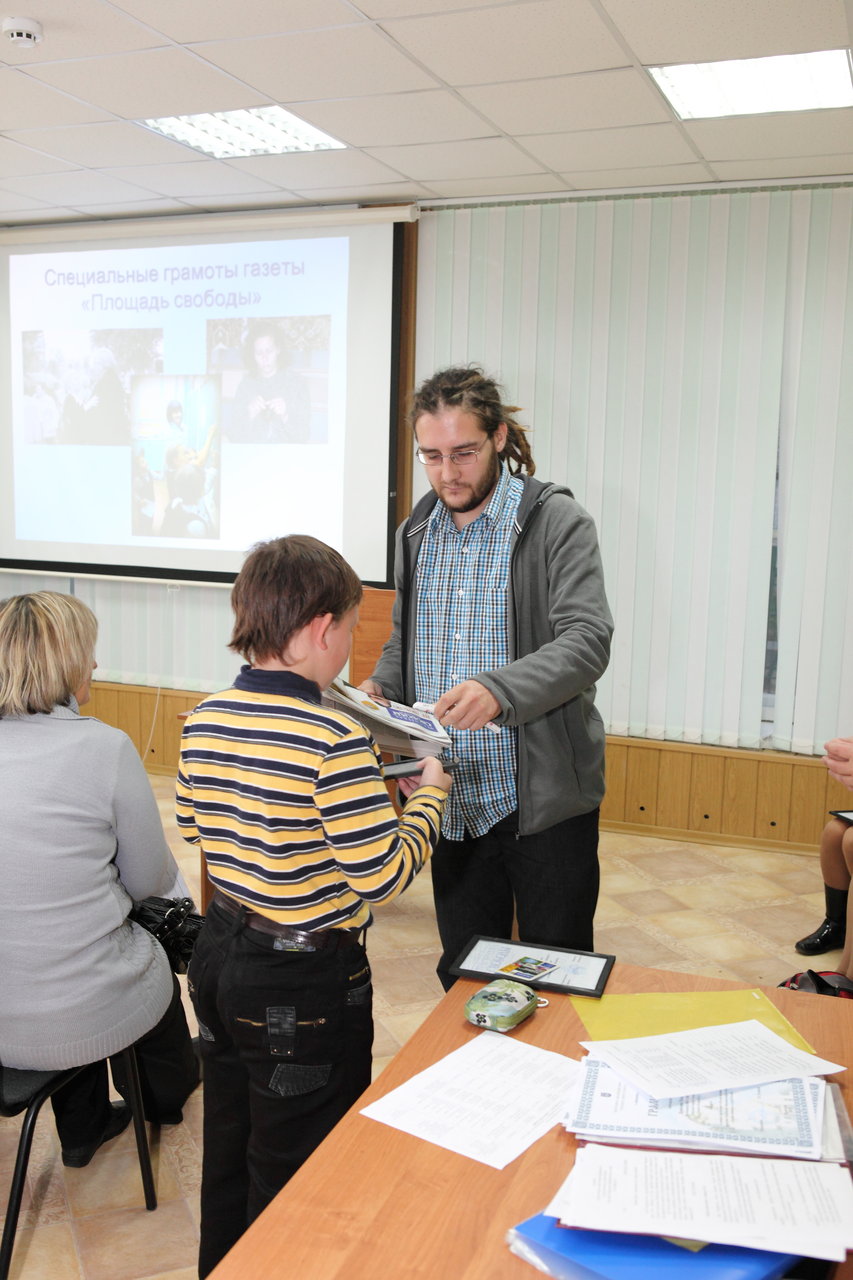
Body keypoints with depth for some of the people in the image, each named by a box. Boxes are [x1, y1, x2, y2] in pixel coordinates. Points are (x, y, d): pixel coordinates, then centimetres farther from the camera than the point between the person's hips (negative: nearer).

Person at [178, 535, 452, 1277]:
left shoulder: (204, 721, -3)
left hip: (220, 958, 8)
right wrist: (429, 796, -6)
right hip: (305, 982, -8)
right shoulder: (335, 741, -26)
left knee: (228, 1148, 27)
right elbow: (383, 877, -23)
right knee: (294, 1180, 13)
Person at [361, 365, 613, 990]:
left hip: (542, 798, -5)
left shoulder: (558, 522, -9)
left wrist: (498, 690, -36)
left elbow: (587, 640, -19)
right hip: (452, 799, 5)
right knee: (463, 984, 18)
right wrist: (378, 689, -2)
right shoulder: (415, 533, 10)